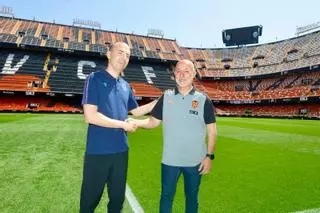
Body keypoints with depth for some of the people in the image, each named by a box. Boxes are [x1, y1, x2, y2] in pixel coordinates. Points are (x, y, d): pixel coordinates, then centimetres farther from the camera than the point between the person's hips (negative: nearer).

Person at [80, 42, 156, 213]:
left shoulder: (125, 86, 9)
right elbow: (90, 116, -20)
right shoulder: (95, 79, -10)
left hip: (121, 150, 6)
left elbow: (136, 111, 20)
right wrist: (123, 125, -13)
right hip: (98, 152, -6)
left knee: (118, 198, 21)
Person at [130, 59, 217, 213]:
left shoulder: (203, 100, -5)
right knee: (166, 197, 16)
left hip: (195, 161, 0)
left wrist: (209, 156, -7)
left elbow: (212, 130, -2)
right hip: (169, 160, 1)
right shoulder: (166, 97, -1)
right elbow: (153, 121, 0)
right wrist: (134, 122, -18)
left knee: (192, 197, 20)